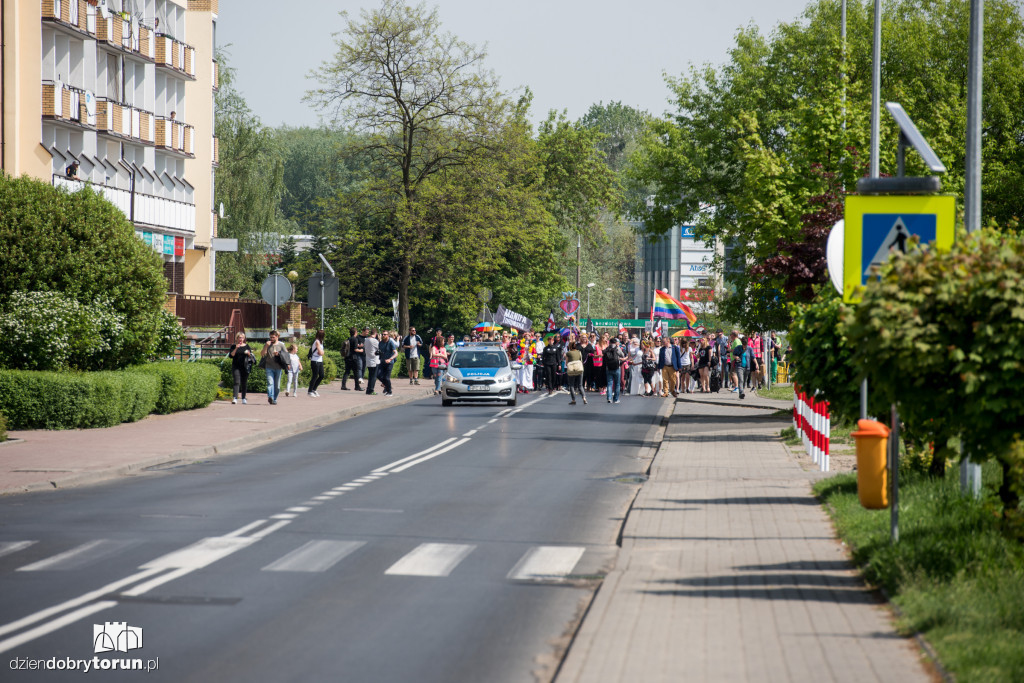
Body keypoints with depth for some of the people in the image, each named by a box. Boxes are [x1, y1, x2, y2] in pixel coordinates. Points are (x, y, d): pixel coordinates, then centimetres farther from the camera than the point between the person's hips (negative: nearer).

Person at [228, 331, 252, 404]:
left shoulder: (246, 346, 8)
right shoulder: (233, 346, 4)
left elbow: (250, 356, 4)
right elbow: (231, 355, -6)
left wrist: (248, 353, -18)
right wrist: (236, 349, -18)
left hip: (244, 367, 2)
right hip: (236, 367, -2)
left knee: (244, 383, 7)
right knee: (237, 382, -14)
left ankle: (243, 398, 17)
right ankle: (235, 398, -22)